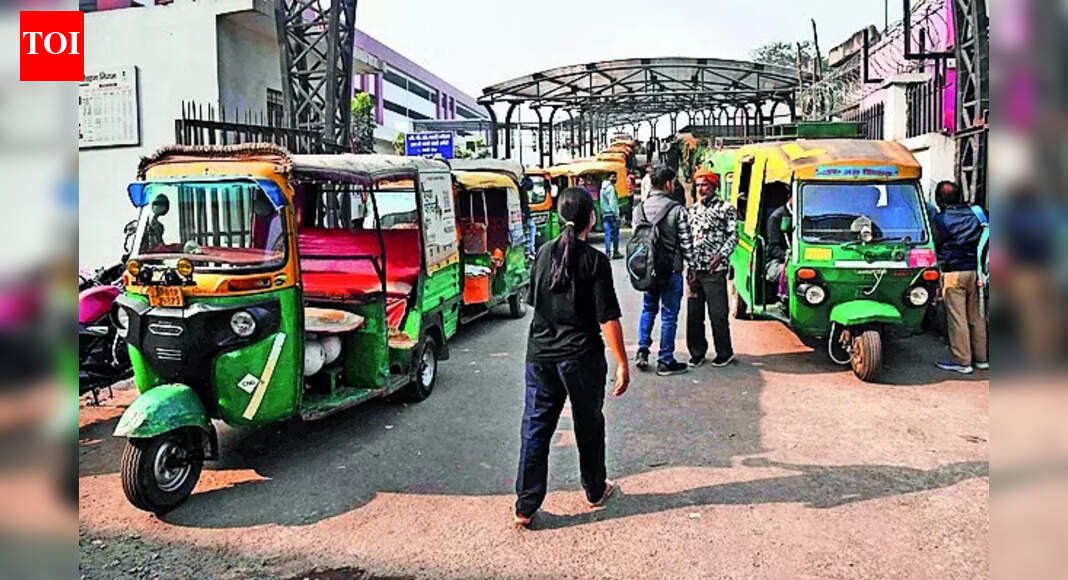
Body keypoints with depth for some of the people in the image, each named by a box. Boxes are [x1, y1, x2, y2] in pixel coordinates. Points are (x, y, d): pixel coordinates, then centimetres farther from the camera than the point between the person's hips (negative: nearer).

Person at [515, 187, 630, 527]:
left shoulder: (544, 253, 3)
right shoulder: (595, 261, -12)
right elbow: (608, 319, -14)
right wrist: (622, 363, -8)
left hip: (540, 354, 4)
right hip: (582, 356, -3)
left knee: (535, 428, 7)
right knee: (588, 426, 15)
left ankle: (525, 506, 9)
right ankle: (595, 491, 33)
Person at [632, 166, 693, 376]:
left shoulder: (639, 209, 1)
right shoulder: (677, 209, -14)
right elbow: (686, 242, -11)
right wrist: (691, 265, 2)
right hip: (671, 270, -5)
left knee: (648, 309, 23)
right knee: (669, 315, 5)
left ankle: (642, 350, 17)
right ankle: (665, 361, 11)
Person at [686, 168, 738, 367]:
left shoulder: (725, 208, 0)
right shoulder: (693, 210, 16)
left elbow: (733, 236, -3)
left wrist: (721, 255, -16)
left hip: (714, 270, -5)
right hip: (694, 269, 5)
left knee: (718, 314, -1)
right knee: (694, 313, 8)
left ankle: (724, 353, 13)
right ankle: (697, 352, 20)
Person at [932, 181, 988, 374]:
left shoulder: (940, 220, -9)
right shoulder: (974, 213, 7)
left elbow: (935, 245, -1)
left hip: (953, 273, -6)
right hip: (975, 271, 6)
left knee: (957, 318, -1)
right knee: (977, 316, 13)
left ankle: (962, 361, 2)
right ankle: (981, 358, 20)